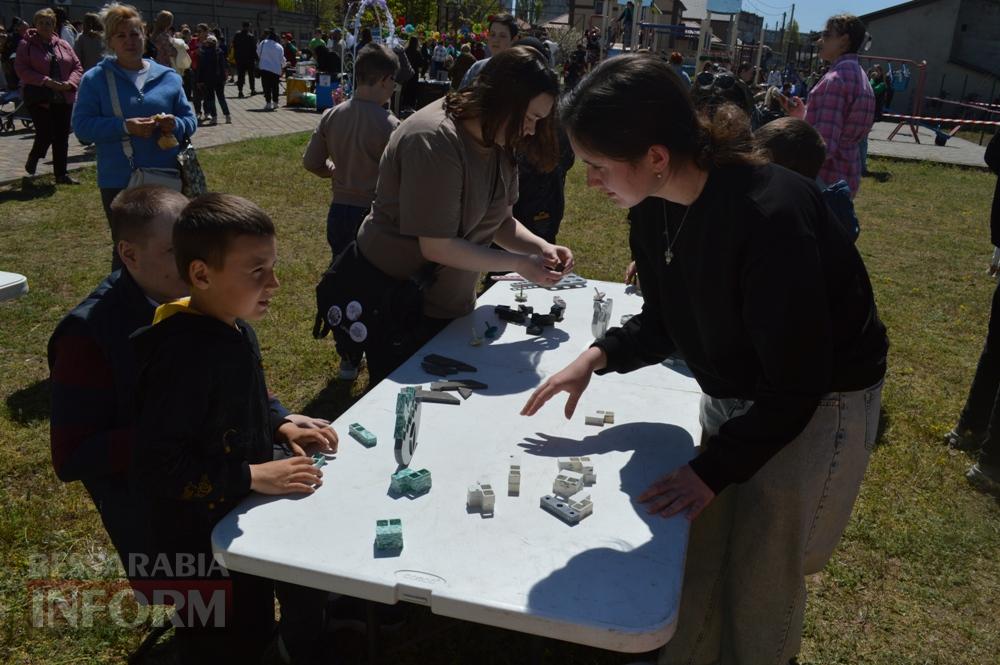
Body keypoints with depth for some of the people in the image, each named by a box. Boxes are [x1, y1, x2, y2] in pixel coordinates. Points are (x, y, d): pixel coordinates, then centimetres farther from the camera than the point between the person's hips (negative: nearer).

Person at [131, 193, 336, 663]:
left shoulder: (234, 327, -1)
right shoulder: (182, 356, -30)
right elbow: (156, 467, -29)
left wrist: (282, 428, 0)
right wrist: (252, 477, -27)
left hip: (242, 512, 9)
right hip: (199, 541, -8)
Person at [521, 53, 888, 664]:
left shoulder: (770, 217, -33)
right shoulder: (656, 208, -8)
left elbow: (797, 386, -26)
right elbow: (665, 322, 6)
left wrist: (712, 470, -20)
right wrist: (598, 357, -10)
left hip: (819, 407, -6)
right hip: (732, 400, 7)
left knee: (760, 588, 7)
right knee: (702, 564, 14)